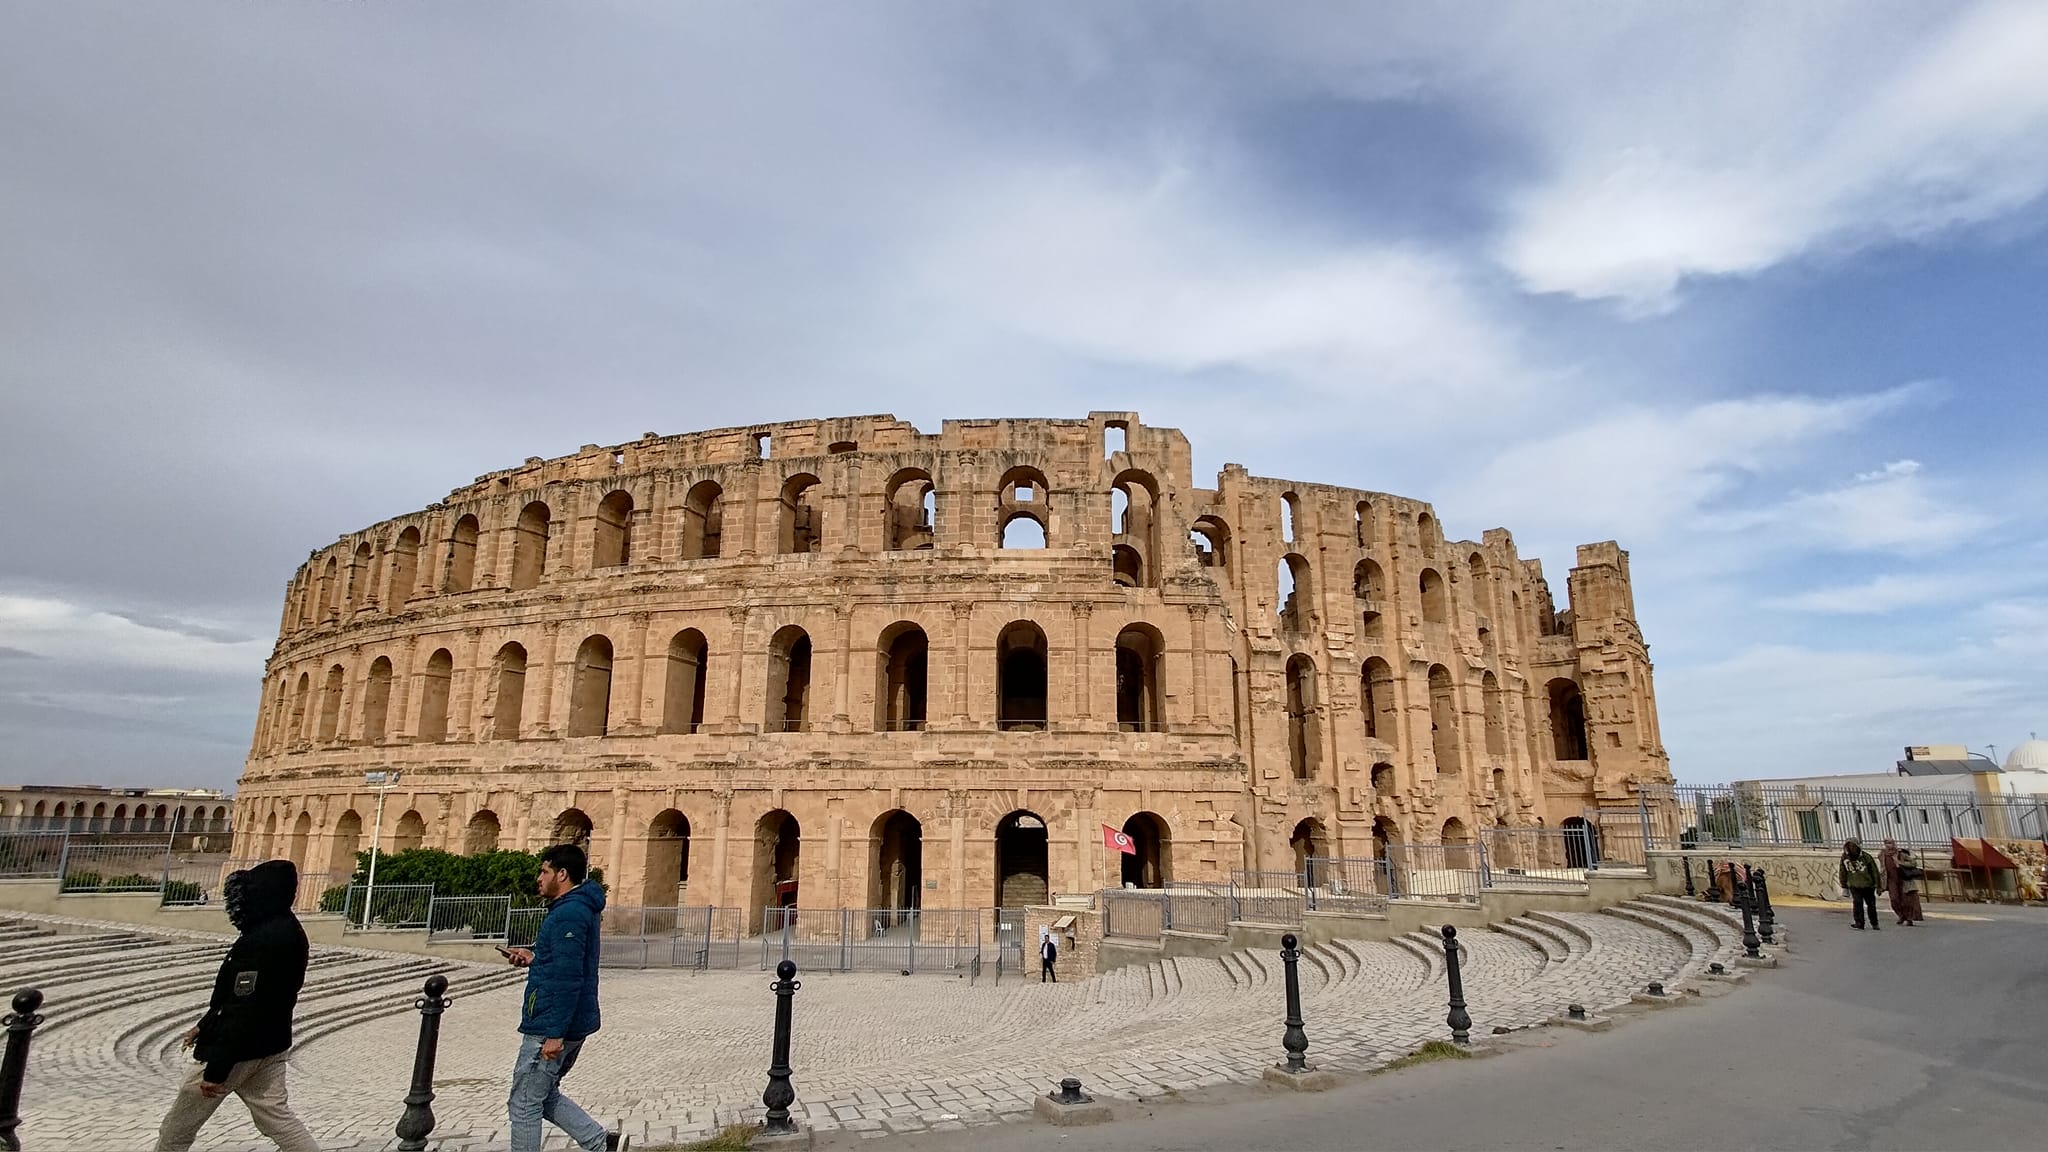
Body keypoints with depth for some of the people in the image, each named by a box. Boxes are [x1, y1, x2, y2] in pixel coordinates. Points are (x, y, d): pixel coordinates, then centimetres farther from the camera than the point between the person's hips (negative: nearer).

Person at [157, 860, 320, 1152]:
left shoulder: (259, 941, -27)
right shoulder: (288, 929, 4)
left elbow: (242, 1010, -25)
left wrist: (216, 1068, -21)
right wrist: (206, 1025, 23)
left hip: (240, 1048, -8)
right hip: (270, 1045, 8)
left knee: (179, 1125, 14)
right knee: (275, 1115, 11)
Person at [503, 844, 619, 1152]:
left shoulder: (569, 914, -20)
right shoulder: (581, 908, 13)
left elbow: (567, 978, -25)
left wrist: (555, 1034, -23)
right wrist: (533, 957, 9)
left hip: (551, 1026, -10)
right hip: (573, 1025, 10)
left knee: (523, 1105, 4)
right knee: (544, 1096, 20)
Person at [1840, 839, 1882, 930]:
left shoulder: (1865, 857, -10)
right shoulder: (1845, 857, -2)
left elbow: (1875, 871, -3)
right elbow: (1843, 873, 7)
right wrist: (1844, 887, 9)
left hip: (1868, 885, -1)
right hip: (1854, 886, 1)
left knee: (1871, 905, 9)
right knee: (1857, 903, -13)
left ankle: (1874, 924, 25)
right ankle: (1859, 923, -7)